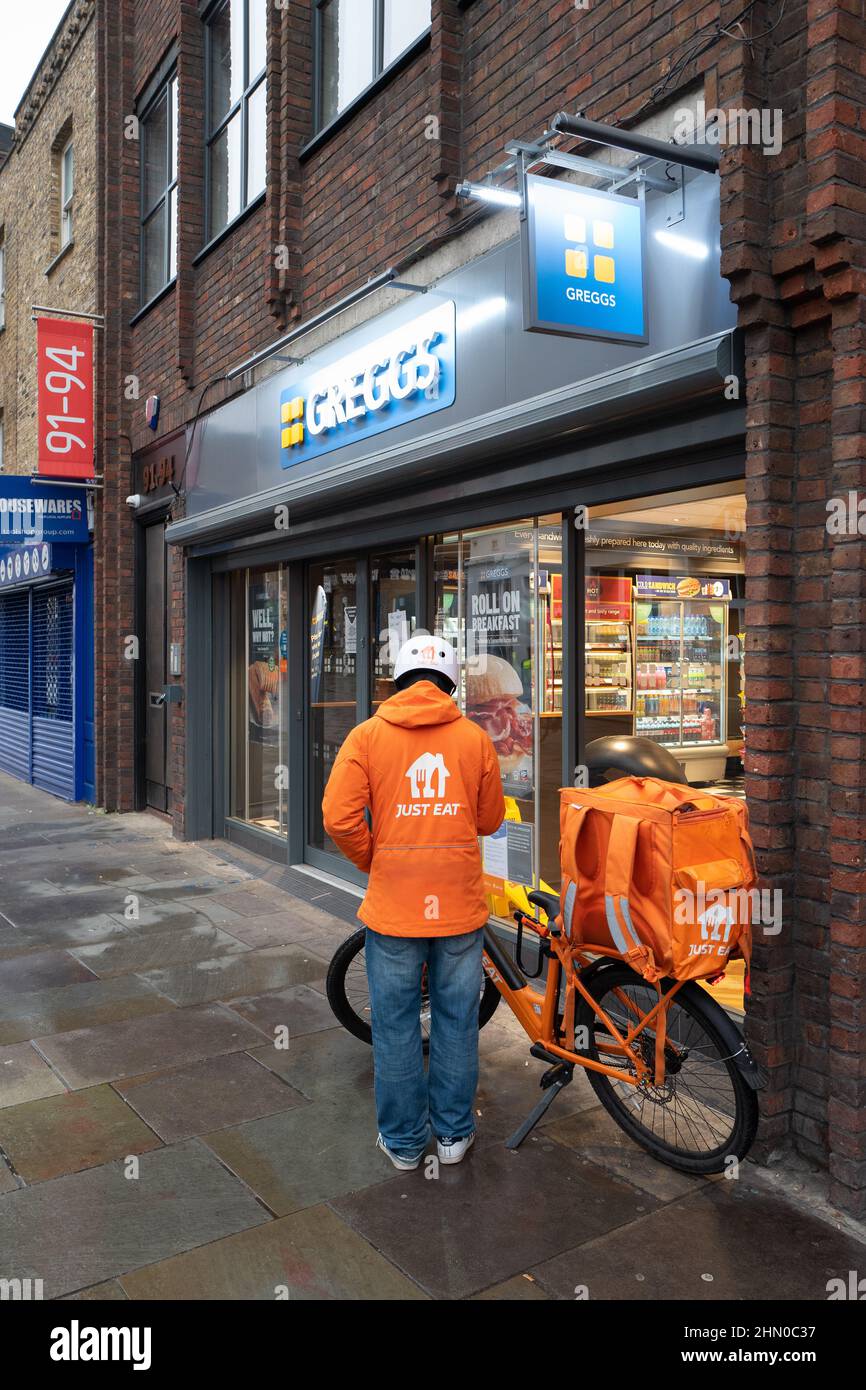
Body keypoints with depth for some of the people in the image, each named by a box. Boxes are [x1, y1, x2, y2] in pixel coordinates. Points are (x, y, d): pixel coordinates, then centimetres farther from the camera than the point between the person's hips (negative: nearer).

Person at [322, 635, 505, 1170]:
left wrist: (372, 861, 7)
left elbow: (340, 819, -10)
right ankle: (454, 1133, 30)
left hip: (394, 905, -1)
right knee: (457, 1020, 16)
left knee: (395, 1024, 12)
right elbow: (490, 819, 8)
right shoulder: (475, 737, 0)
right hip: (460, 905, 1)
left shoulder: (367, 735, -4)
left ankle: (404, 1140, 26)